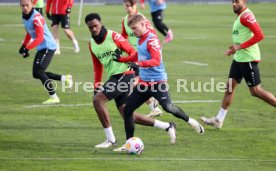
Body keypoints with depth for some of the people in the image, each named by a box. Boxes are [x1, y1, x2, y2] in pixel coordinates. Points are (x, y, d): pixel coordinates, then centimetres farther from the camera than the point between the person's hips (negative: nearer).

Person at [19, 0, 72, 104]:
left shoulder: (36, 18, -21)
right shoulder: (24, 16, 6)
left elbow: (40, 38, -27)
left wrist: (27, 48, -33)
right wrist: (23, 46, 14)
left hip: (48, 46, -9)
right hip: (41, 48, 9)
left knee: (38, 72, -15)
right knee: (36, 74, 9)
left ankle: (54, 97, -7)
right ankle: (65, 78, 18)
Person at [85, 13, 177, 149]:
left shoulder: (113, 36, -8)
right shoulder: (91, 44, 13)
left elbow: (132, 52, -5)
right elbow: (97, 66, 21)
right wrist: (96, 85, 13)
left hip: (124, 75, -8)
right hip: (113, 78, 8)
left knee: (98, 100, -19)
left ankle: (110, 140, -12)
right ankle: (167, 126, 18)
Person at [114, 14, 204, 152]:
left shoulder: (152, 39, -15)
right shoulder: (140, 40, 10)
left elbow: (156, 61, -26)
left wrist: (139, 64, -39)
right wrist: (119, 59, 24)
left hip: (157, 82, -8)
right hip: (144, 82, 8)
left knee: (167, 107, -14)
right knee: (127, 110, 1)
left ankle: (190, 121, 15)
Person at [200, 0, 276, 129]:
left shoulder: (246, 15, -15)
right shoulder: (240, 17, 15)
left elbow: (259, 35, -23)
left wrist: (240, 46, -23)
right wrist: (234, 49, 14)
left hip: (248, 59, -10)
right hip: (239, 58, 10)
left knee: (255, 91, -4)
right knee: (230, 86, 7)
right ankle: (219, 120, 9)